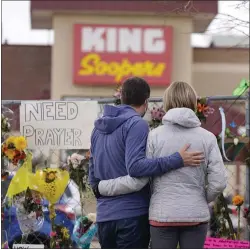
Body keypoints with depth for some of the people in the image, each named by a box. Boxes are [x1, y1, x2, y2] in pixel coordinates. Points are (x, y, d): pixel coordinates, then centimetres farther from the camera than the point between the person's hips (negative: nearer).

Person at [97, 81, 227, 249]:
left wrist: (104, 186, 5)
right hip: (196, 216, 1)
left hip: (163, 216, -1)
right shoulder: (207, 137, -1)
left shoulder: (155, 136, -5)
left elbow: (137, 180, -7)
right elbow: (219, 182, -4)